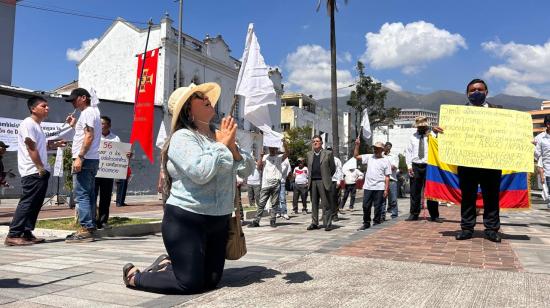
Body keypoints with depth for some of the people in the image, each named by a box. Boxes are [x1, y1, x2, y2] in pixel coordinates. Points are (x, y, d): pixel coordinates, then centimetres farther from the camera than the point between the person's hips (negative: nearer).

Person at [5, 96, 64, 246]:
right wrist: (40, 167, -16)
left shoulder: (37, 126, 21)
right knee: (27, 203, -9)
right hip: (33, 172, -10)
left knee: (35, 204, 10)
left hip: (41, 171, 10)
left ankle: (27, 233, 16)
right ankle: (13, 235, -6)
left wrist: (54, 145, 14)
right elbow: (31, 148, -15)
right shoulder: (28, 123, -9)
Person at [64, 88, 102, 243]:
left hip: (85, 159, -10)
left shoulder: (88, 112, -8)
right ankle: (90, 228, 14)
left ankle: (85, 229, -12)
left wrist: (79, 157, -23)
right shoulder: (93, 112, 22)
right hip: (92, 160, 10)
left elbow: (89, 136, -19)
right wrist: (74, 125, 18)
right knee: (89, 195, 10)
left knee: (81, 195, -11)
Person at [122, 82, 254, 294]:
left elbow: (247, 170, 7)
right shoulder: (182, 137, -13)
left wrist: (232, 146, -10)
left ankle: (167, 263, 37)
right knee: (190, 283, -4)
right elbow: (201, 172, -28)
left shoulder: (221, 136, 6)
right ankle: (134, 276, 18)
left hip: (219, 221, 7)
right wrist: (222, 144, -16)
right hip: (186, 220, -7)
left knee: (211, 280, 14)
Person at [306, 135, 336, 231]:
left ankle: (328, 224, 3)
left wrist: (327, 177, 9)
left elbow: (333, 168, 6)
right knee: (314, 204, 8)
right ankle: (314, 223, 15)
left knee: (326, 204, -2)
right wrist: (309, 179, 13)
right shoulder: (309, 154, 15)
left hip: (323, 182, -4)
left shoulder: (328, 153, 2)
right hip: (313, 182, 4)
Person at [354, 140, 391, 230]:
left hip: (379, 188, -3)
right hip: (368, 187, 3)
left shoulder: (385, 161, 2)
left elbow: (387, 177, 0)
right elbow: (356, 156, 4)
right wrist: (357, 145, -8)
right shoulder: (369, 157, 9)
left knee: (378, 207, 3)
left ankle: (376, 224, 15)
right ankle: (366, 223, 20)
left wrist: (386, 190, -6)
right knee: (366, 206, 7)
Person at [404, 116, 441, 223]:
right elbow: (408, 152, 9)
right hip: (415, 166, 3)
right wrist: (409, 166, 1)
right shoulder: (413, 137, 10)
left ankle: (434, 216, 9)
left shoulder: (432, 136, 2)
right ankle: (414, 214, 16)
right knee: (415, 191, 7)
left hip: (428, 166, -2)